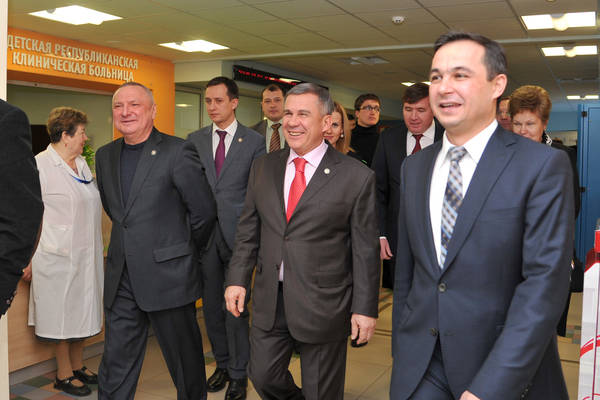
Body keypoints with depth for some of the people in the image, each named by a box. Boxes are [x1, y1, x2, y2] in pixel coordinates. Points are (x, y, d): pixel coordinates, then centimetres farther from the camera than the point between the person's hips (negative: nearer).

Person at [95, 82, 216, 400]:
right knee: (115, 363, 12)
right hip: (121, 279, 5)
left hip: (167, 276, -5)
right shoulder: (105, 155, 8)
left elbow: (204, 210, -7)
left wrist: (185, 252, 4)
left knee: (185, 358, 12)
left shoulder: (178, 152, -11)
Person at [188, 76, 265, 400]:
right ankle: (222, 364, 30)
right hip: (203, 233, 4)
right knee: (211, 305, 13)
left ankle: (238, 373, 17)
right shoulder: (195, 140, 8)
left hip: (238, 234, -3)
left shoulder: (254, 141, -1)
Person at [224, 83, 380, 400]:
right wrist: (237, 278, 2)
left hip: (322, 305, -4)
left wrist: (365, 308, -8)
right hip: (269, 300, 4)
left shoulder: (357, 177, -10)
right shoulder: (263, 167, 4)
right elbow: (248, 230, 9)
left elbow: (365, 250, -8)